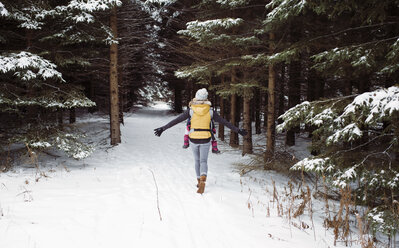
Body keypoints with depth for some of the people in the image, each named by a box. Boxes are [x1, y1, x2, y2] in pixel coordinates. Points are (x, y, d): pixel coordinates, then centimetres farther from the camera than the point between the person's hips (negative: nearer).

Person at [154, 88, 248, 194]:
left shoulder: (191, 111, -7)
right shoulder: (210, 111, -5)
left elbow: (176, 120, -8)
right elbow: (224, 122, -1)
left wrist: (163, 128, -3)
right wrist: (238, 130, 6)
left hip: (193, 139, 1)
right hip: (205, 140, 0)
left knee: (197, 160, 21)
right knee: (203, 161, 6)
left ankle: (199, 182, 30)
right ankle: (203, 181, -21)